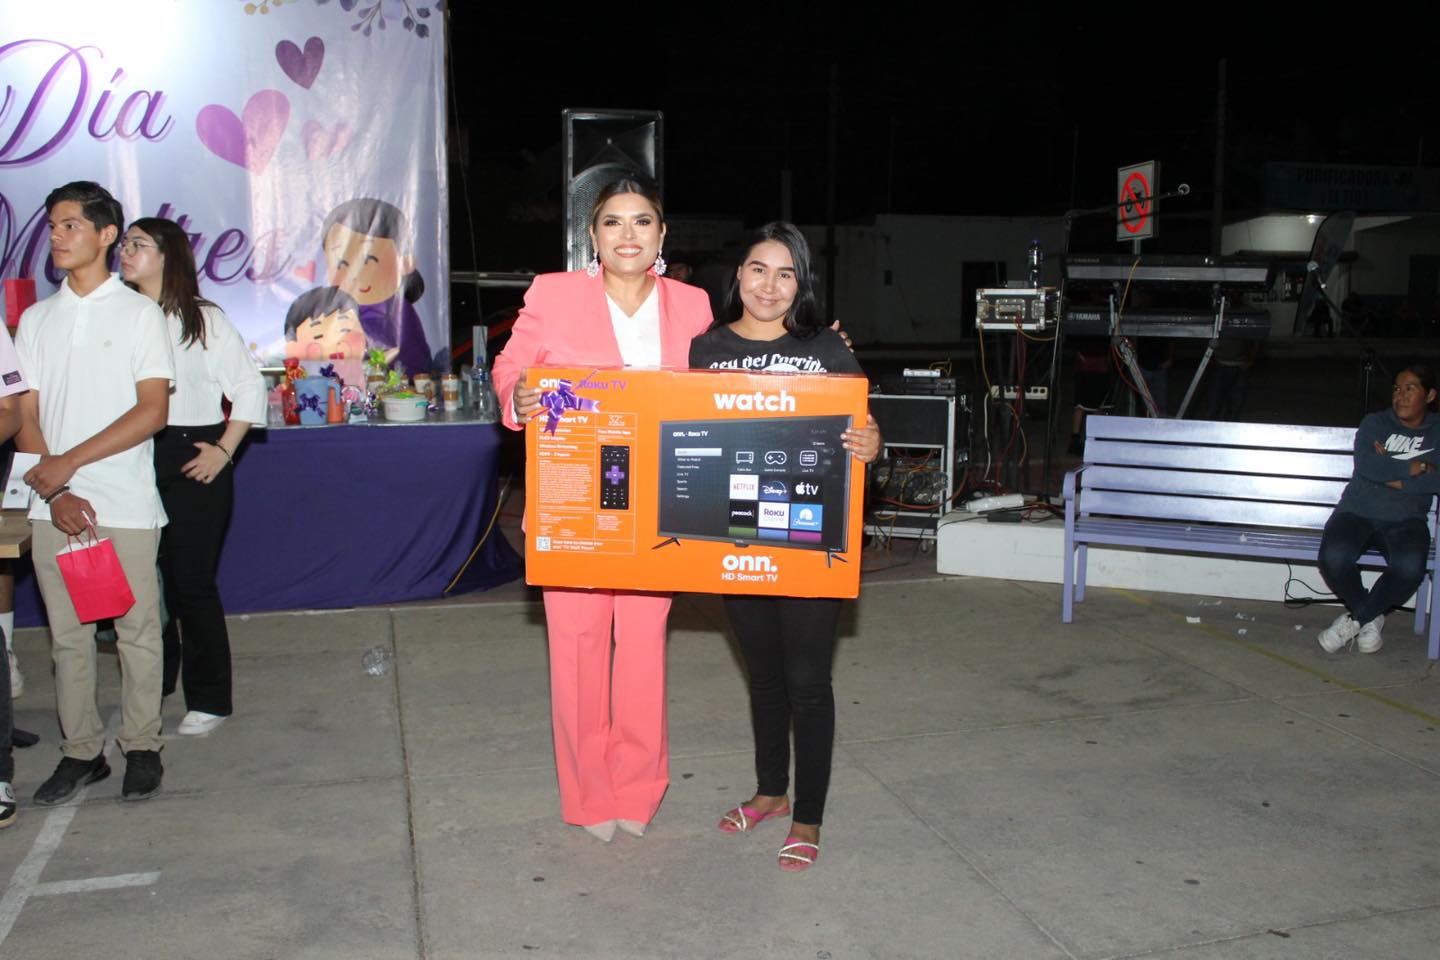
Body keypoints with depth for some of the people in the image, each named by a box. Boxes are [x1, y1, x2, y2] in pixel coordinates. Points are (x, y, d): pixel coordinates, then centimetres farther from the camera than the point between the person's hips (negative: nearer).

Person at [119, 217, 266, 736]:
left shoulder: (204, 319, -2)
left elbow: (249, 386, -1)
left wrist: (223, 451, -6)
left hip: (193, 460, -4)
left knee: (191, 581, -1)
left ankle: (208, 701, 11)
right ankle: (150, 690, 23)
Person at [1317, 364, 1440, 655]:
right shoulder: (1375, 423, 9)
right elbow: (1365, 464, -12)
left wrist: (1392, 474, -11)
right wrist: (1415, 469, -8)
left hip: (1405, 521, 0)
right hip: (1356, 513, 0)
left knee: (1410, 566, -34)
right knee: (1333, 557, -32)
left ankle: (1356, 618, -9)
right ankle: (1371, 617, -3)